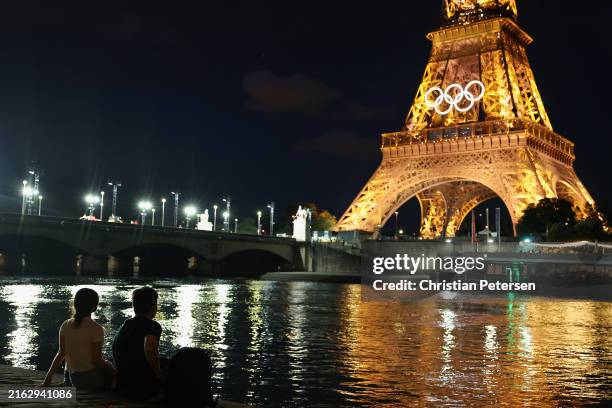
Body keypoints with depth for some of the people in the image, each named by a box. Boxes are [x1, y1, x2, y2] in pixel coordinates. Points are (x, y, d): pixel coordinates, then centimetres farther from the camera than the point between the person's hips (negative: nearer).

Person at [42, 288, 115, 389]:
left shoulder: (65, 326, -1)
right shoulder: (96, 329, -18)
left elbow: (61, 353, 0)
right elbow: (96, 359, -16)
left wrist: (49, 375, 8)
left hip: (74, 379, 6)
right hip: (93, 378, -6)